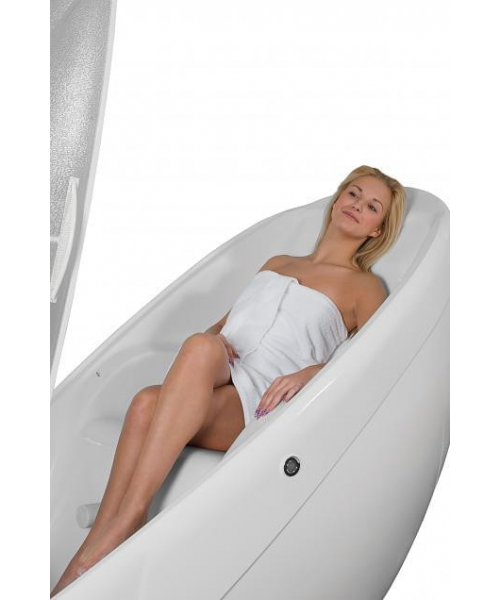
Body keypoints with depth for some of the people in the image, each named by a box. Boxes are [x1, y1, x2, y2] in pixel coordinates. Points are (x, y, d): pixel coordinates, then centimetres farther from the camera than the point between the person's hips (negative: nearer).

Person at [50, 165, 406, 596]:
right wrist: (213, 339, 3)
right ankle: (93, 555, -35)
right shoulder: (277, 263, 29)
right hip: (213, 383, 4)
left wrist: (309, 373, -16)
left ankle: (120, 526, -36)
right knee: (147, 404, -31)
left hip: (261, 404, -4)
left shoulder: (365, 289, 15)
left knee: (200, 348, -35)